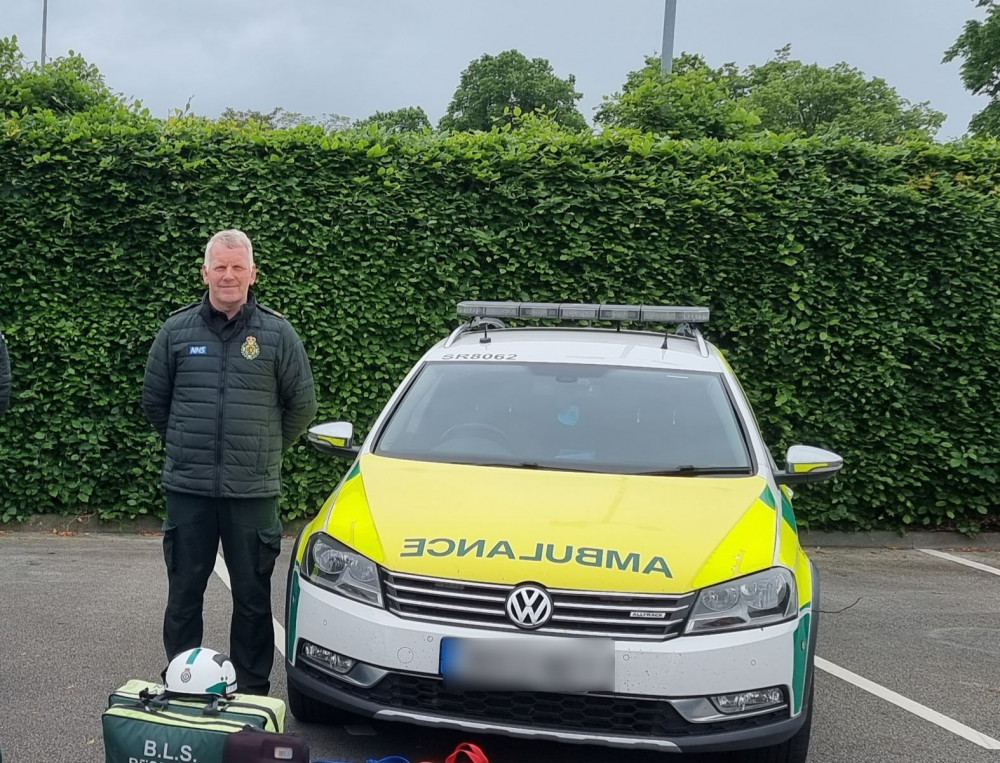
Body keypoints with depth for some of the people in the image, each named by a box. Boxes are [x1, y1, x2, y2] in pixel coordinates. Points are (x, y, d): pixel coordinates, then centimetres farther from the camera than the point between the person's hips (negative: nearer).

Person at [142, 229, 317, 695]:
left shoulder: (277, 333, 0)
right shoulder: (177, 330, 4)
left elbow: (303, 406, 8)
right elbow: (154, 400, 15)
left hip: (253, 491, -1)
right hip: (187, 489, 1)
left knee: (252, 595, 8)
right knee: (184, 592, 10)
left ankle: (252, 688, 19)